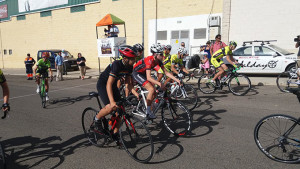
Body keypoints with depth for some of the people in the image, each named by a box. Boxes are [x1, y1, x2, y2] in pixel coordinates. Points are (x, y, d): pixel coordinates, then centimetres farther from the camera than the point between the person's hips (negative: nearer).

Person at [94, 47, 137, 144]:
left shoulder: (129, 67, -8)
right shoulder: (116, 65, -31)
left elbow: (128, 82, 2)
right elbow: (109, 84, -36)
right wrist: (112, 101, -45)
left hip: (113, 85, 7)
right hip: (103, 84, -7)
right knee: (111, 107, -28)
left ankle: (115, 134, 12)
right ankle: (97, 118, 4)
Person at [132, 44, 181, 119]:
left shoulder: (158, 61, -7)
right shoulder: (149, 60, -31)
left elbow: (166, 72, -4)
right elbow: (148, 77, -38)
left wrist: (176, 80, -13)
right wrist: (159, 83, -51)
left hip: (143, 73, 8)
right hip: (137, 73, -8)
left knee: (154, 93, 3)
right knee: (152, 89, -22)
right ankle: (148, 112, -10)